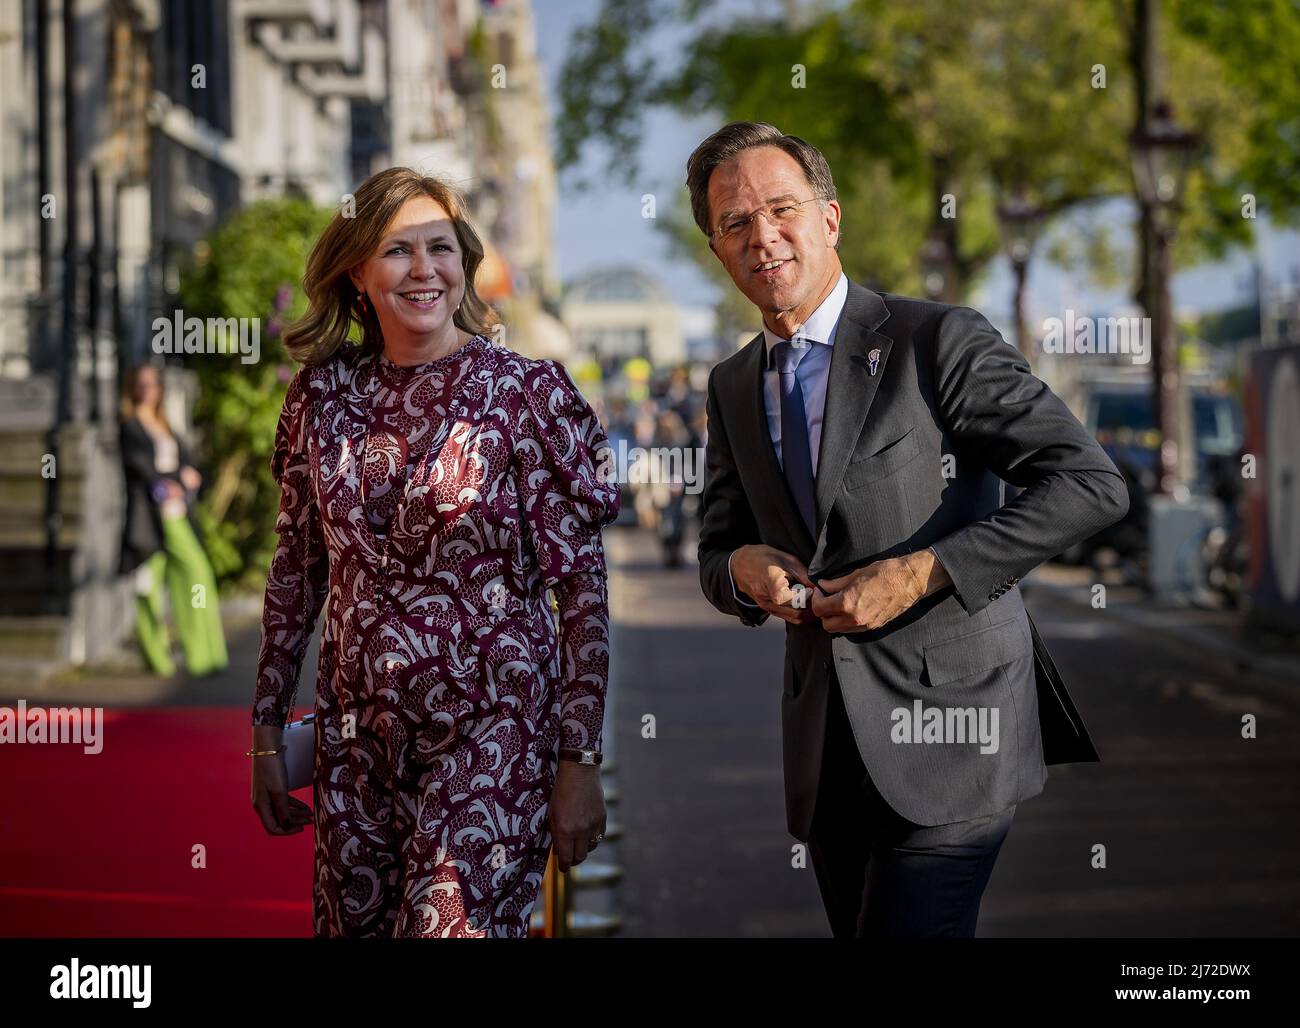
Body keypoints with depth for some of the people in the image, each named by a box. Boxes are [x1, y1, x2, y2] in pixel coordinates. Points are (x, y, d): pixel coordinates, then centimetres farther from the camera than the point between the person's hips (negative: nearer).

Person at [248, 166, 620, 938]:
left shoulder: (526, 394, -7)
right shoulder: (324, 396, 4)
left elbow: (584, 590, -6)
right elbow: (296, 573, 12)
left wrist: (581, 763, -10)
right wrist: (266, 736, 11)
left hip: (493, 729, -4)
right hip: (357, 733, 4)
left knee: (448, 924, -15)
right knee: (354, 925, 10)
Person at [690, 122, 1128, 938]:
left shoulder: (938, 341, -8)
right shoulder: (732, 386, 12)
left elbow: (1091, 483, -14)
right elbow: (717, 548, 20)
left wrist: (926, 571, -20)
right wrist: (740, 569, -5)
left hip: (945, 726, -6)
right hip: (826, 746, 6)